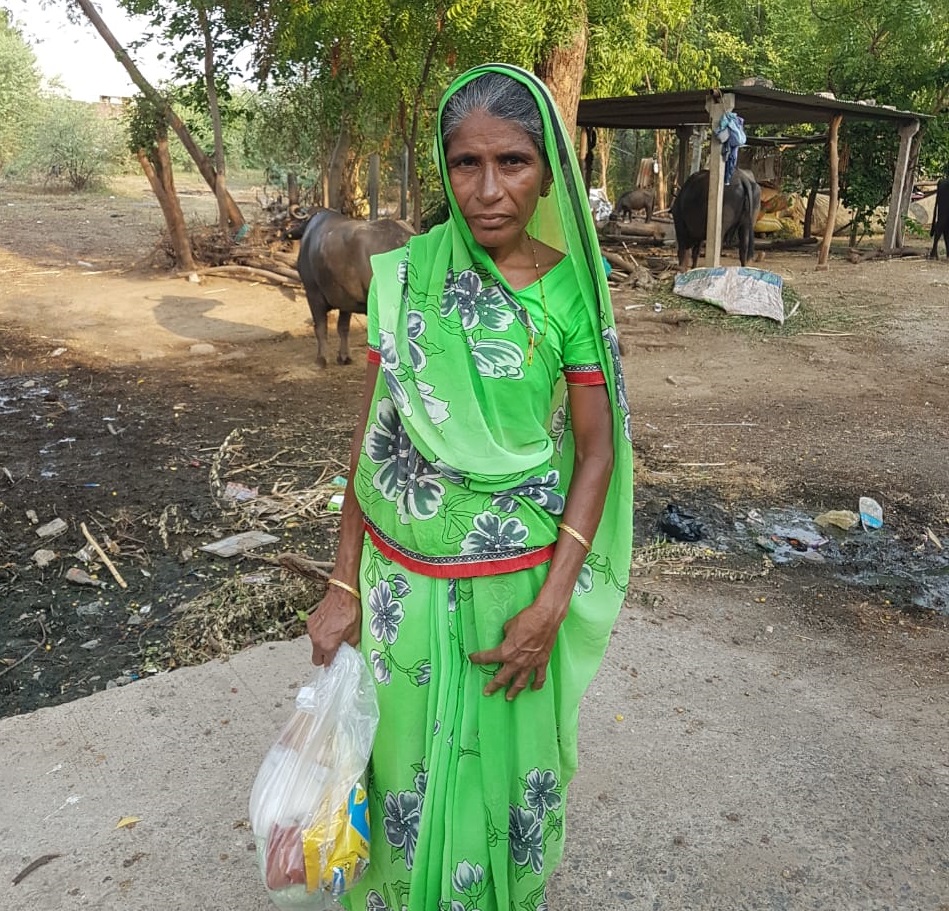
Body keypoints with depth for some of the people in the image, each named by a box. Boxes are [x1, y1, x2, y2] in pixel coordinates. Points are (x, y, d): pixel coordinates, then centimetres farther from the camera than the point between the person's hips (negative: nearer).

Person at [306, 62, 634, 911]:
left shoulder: (569, 290, -7)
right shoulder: (404, 276, -3)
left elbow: (596, 449, -5)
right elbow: (373, 431, 1)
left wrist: (550, 607, -13)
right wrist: (345, 584, 0)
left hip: (515, 584, -1)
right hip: (403, 580, 2)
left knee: (507, 765, 14)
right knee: (408, 767, 16)